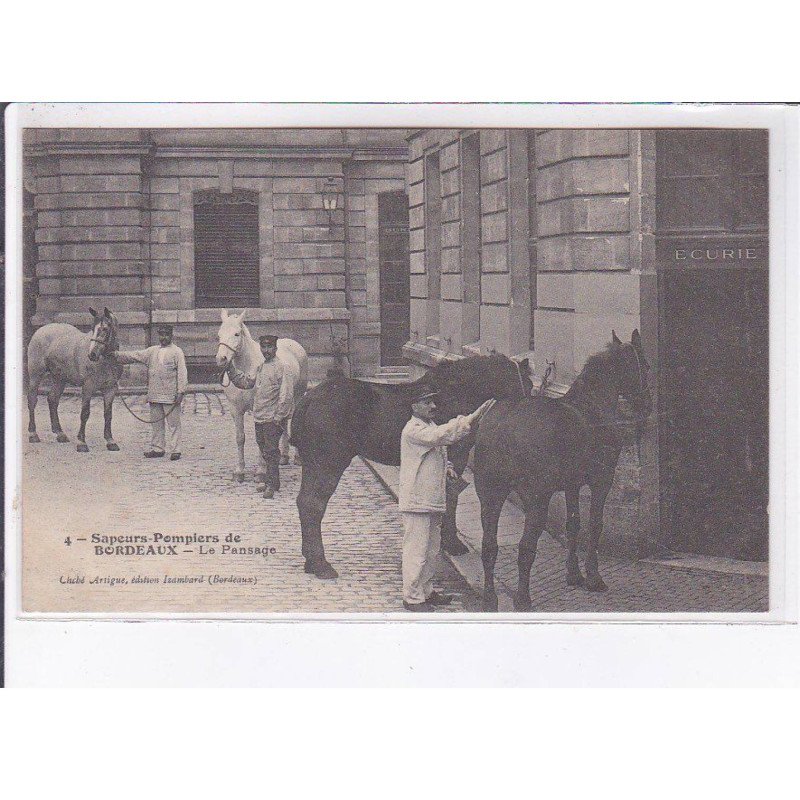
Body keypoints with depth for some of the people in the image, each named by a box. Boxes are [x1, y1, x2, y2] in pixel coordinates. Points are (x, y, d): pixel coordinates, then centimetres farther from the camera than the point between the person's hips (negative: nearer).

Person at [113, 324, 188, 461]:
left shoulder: (177, 352, -2)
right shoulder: (152, 351, 15)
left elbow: (182, 373, -7)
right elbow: (135, 356, 12)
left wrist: (181, 391, -14)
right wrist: (116, 356, 2)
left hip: (170, 396, -6)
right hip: (154, 395, 6)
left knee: (173, 423, -4)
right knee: (155, 423, 11)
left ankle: (174, 450, -2)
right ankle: (157, 448, 18)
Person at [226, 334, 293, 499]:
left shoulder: (280, 367, -12)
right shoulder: (260, 368, 14)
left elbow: (286, 395, -17)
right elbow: (246, 382, 19)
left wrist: (278, 417, -18)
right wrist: (231, 369, 9)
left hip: (272, 419, -8)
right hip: (259, 417, 8)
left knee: (271, 452, -5)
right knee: (265, 451, 15)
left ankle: (272, 485, 0)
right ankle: (271, 482, 25)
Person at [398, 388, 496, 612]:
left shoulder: (430, 426, 16)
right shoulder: (413, 430, -15)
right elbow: (439, 436, -31)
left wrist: (446, 467, 8)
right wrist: (470, 420, -37)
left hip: (433, 500, 10)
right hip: (416, 501, -10)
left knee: (432, 549, 17)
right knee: (416, 550, -5)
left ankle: (426, 591, 28)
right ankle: (412, 597, 2)